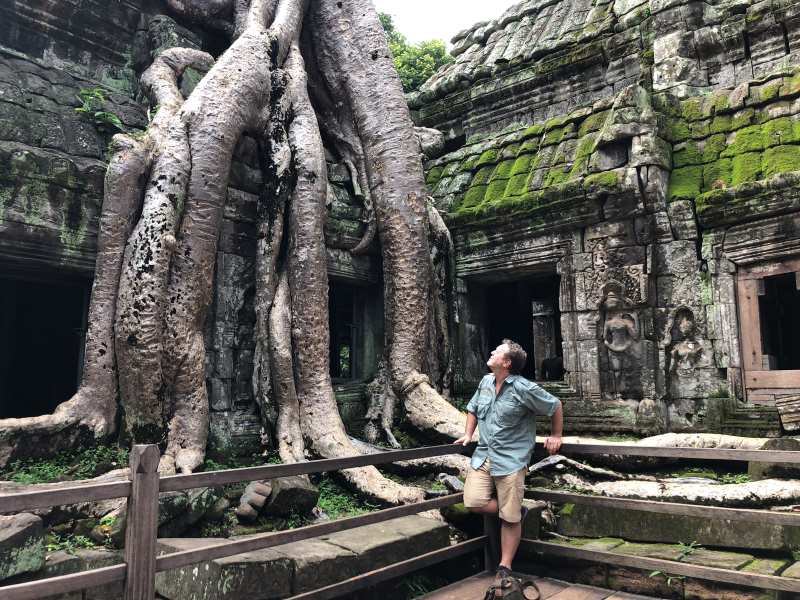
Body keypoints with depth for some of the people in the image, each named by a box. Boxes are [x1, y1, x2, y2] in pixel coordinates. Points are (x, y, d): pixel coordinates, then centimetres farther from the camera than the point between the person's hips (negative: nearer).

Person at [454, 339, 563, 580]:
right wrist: (468, 434, 13)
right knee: (474, 503, -9)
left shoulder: (523, 388, -13)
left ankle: (504, 568, 16)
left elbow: (555, 406, -1)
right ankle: (515, 512, 18)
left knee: (510, 519, 0)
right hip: (483, 456, 6)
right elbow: (473, 409, 22)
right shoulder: (485, 382, 7)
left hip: (511, 460, -6)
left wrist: (555, 436, 5)